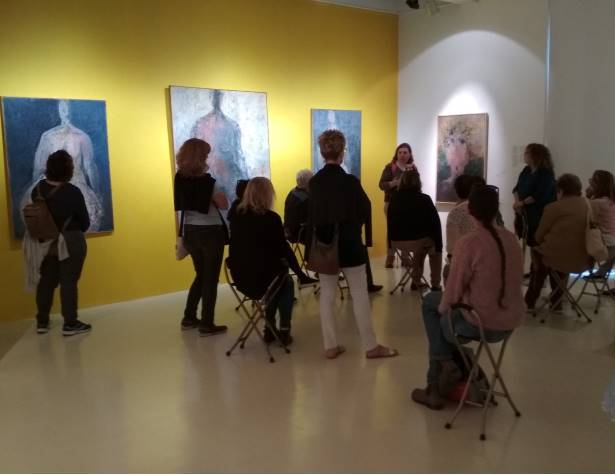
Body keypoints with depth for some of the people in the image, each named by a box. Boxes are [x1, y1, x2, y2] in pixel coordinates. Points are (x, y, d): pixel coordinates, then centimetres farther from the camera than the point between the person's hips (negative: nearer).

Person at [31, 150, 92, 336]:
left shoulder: (38, 189, -2)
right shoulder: (72, 192, -19)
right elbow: (85, 221, -10)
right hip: (71, 242, -6)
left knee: (46, 280, 15)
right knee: (68, 282, 1)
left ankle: (42, 322, 25)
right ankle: (70, 324, 7)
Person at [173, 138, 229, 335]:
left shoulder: (179, 179, 0)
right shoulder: (206, 180, -18)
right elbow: (224, 205, -13)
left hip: (190, 232, 6)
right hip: (210, 232, -6)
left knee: (201, 275, 21)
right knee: (210, 278, 5)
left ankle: (189, 318, 26)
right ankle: (207, 325, 10)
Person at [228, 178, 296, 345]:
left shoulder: (237, 216, 4)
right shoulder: (271, 218, -11)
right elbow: (284, 249, -5)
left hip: (240, 277, 5)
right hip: (263, 277, -5)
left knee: (279, 278, 33)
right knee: (287, 283, 28)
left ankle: (270, 329, 33)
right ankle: (284, 331, 24)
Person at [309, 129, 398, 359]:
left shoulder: (314, 182, -1)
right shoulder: (350, 181, -15)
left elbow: (312, 215, 8)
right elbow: (365, 211, -2)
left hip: (324, 244, 4)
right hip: (349, 244, -4)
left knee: (327, 295, 10)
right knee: (360, 295, 5)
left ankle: (330, 346, 14)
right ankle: (371, 346, 12)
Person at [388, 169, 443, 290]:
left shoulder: (394, 198, 5)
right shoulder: (424, 199, -6)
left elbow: (390, 221, 10)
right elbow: (435, 222, -5)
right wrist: (439, 246, 6)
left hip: (397, 242, 4)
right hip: (418, 240, -4)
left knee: (421, 248, 36)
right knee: (434, 251, 28)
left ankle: (416, 281, 36)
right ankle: (435, 285, 22)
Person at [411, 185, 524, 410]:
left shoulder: (468, 242, -17)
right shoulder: (511, 238, 4)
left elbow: (454, 290, -14)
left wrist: (442, 307, 10)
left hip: (479, 323, -7)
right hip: (512, 322, 7)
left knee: (431, 303, 20)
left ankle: (447, 364, 17)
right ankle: (436, 388, 31)